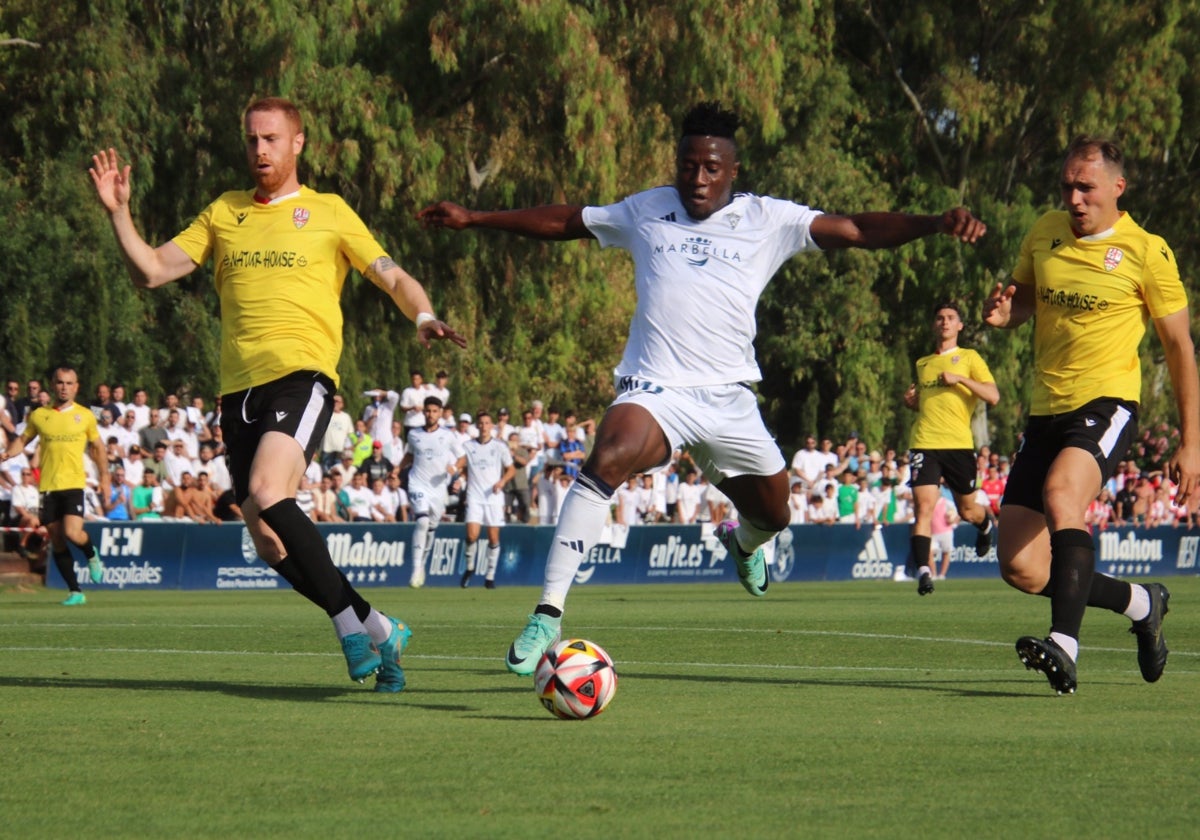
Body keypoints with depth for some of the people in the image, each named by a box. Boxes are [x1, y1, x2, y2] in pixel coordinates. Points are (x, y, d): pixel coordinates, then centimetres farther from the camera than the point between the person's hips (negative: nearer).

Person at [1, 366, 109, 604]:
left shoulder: (85, 416, 4)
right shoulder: (39, 415, 5)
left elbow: (97, 447, 15)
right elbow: (22, 439, 15)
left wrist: (104, 477, 13)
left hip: (74, 484, -2)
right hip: (48, 485, 2)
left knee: (72, 533, -19)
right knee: (57, 541, 3)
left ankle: (92, 555, 16)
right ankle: (75, 592, 12)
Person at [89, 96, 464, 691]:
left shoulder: (329, 213, 12)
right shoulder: (224, 214, 20)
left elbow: (392, 277, 9)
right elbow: (151, 272, 17)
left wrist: (424, 317, -11)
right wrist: (118, 213, 3)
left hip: (301, 374, -5)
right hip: (239, 387, 5)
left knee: (268, 493, -28)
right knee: (270, 543, -1)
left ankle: (353, 625, -18)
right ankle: (376, 630, 12)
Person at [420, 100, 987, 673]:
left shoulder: (767, 219, 3)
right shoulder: (646, 211, 8)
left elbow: (858, 231, -5)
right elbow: (562, 221, 21)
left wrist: (936, 224, -19)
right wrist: (474, 218, 22)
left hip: (729, 400, 2)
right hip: (654, 390, -2)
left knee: (773, 515, 14)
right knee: (606, 463, -32)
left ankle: (742, 542, 57)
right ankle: (548, 614, -32)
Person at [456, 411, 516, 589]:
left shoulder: (500, 446, 4)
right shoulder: (468, 446, 7)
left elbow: (511, 469, 8)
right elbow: (459, 465, 0)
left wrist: (502, 481, -10)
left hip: (494, 497, 0)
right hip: (474, 497, 0)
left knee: (493, 537, 0)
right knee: (472, 535, -13)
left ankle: (490, 575, 12)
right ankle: (469, 568, 11)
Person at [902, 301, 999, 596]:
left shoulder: (969, 358, 6)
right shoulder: (922, 364, 19)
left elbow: (993, 396, -4)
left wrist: (960, 378, -15)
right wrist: (911, 401, 10)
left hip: (958, 443, -2)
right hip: (924, 442, 2)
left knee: (967, 511, 10)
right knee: (923, 507, -15)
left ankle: (986, 522, 46)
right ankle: (923, 572, -19)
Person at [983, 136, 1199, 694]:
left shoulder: (1146, 251, -5)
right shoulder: (1044, 234, 9)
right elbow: (1024, 299, 25)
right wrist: (1002, 312, -1)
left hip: (1107, 403, -6)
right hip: (1045, 412, 6)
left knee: (1061, 493, -37)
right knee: (1021, 571, -1)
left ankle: (1065, 645, -43)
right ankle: (1141, 604, 24)